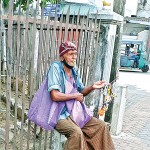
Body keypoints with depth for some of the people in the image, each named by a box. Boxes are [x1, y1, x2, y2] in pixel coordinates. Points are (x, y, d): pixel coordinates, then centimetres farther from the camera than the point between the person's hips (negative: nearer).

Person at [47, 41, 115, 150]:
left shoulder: (74, 70, 9)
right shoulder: (56, 67, -13)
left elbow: (81, 92, 17)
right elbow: (55, 96, -23)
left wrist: (92, 87, -4)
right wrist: (75, 96, -9)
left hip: (77, 112, 8)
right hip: (61, 115, -7)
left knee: (102, 126, -1)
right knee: (76, 133, -33)